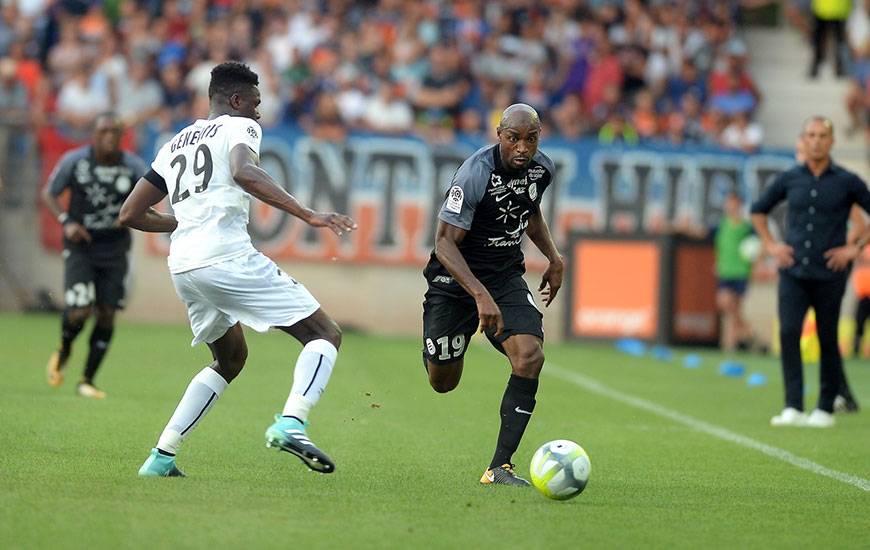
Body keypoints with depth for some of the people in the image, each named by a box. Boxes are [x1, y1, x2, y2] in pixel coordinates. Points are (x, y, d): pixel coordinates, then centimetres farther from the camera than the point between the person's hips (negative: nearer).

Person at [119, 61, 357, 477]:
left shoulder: (174, 145, 26)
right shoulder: (239, 127, 6)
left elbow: (130, 215, 26)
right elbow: (244, 173, -18)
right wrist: (308, 216, -22)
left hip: (182, 264, 8)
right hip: (227, 255, -8)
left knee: (231, 357, 27)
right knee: (325, 335, -2)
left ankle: (160, 459, 20)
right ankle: (291, 423, -27)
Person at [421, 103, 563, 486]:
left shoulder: (542, 168, -4)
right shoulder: (476, 173, -26)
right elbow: (444, 242, -25)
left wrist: (553, 257, 9)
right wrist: (481, 296, -35)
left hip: (507, 278, 4)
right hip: (455, 280, -4)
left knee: (530, 356, -21)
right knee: (443, 383, 6)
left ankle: (500, 467, -17)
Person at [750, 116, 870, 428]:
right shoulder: (789, 179, 6)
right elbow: (758, 210, 21)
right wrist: (770, 245, 10)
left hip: (829, 275, -2)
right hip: (793, 272, 2)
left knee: (827, 341, 4)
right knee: (788, 333, -13)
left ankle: (826, 408, 16)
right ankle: (793, 409, -14)